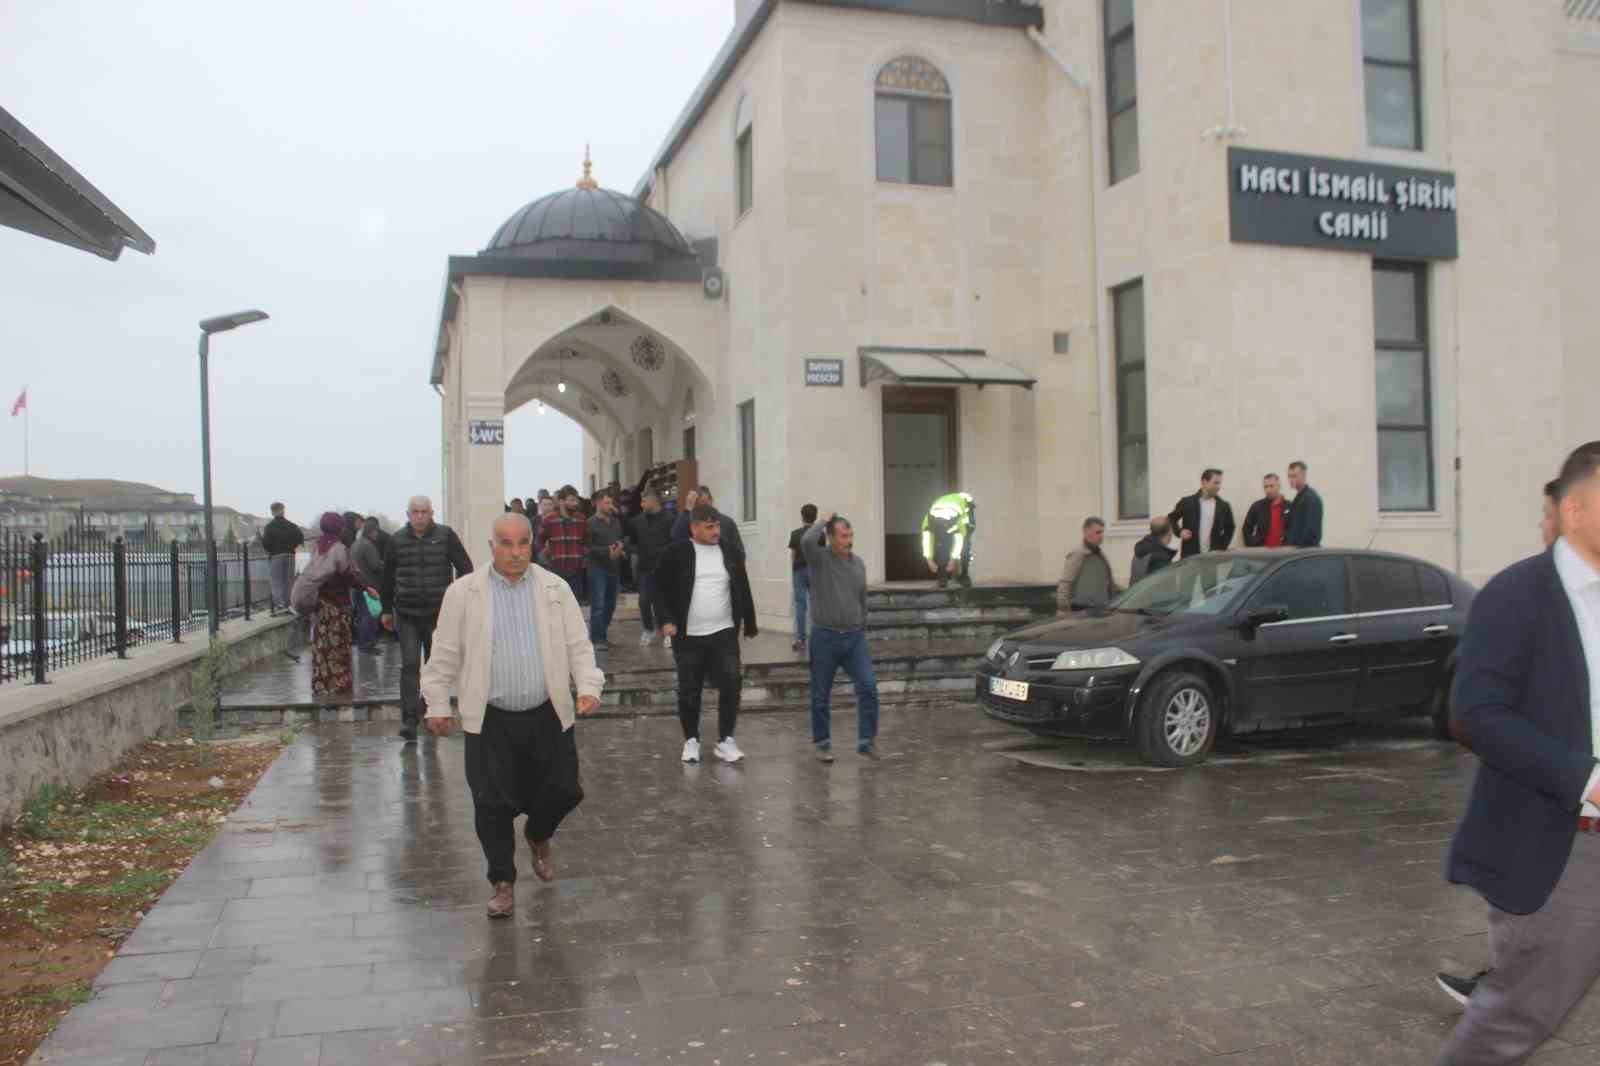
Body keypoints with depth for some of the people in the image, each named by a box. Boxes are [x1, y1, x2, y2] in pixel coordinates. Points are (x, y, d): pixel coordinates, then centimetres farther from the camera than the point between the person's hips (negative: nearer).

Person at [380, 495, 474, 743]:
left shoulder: (446, 535, -3)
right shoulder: (398, 540, 3)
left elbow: (465, 568, -1)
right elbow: (388, 576, 12)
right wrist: (387, 610, 15)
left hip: (438, 613, 0)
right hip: (407, 613, 0)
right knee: (409, 665, -8)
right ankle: (409, 720, -8)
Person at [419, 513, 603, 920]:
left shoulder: (556, 588, 4)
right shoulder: (463, 592, 0)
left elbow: (578, 645, 3)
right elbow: (444, 654, 4)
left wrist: (588, 687, -10)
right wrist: (438, 705, 3)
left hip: (548, 716, 2)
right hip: (491, 720, -2)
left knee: (562, 791, 6)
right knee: (494, 804, 0)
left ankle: (537, 835, 39)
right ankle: (502, 882, 19)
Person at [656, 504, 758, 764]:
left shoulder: (730, 552, 5)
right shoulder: (676, 553, -4)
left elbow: (743, 591, 12)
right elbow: (659, 587, 0)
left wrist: (750, 625, 14)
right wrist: (666, 620, -10)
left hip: (724, 633, 2)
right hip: (687, 635, -2)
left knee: (731, 684, -6)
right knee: (689, 690, 7)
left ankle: (726, 739, 8)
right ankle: (691, 740, 23)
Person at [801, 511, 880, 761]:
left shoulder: (858, 563, 8)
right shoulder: (819, 558, -7)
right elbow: (806, 541, -31)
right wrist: (823, 520, -15)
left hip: (855, 637, 4)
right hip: (825, 637, -4)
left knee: (868, 687, -7)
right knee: (821, 696, 6)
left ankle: (866, 740, 3)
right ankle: (822, 743, 21)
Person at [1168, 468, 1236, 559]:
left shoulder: (1223, 506, 6)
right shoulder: (1187, 502, 1)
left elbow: (1229, 528, 18)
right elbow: (1171, 519, 12)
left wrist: (1222, 547, 6)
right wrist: (1180, 531, -4)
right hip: (1190, 555, -1)